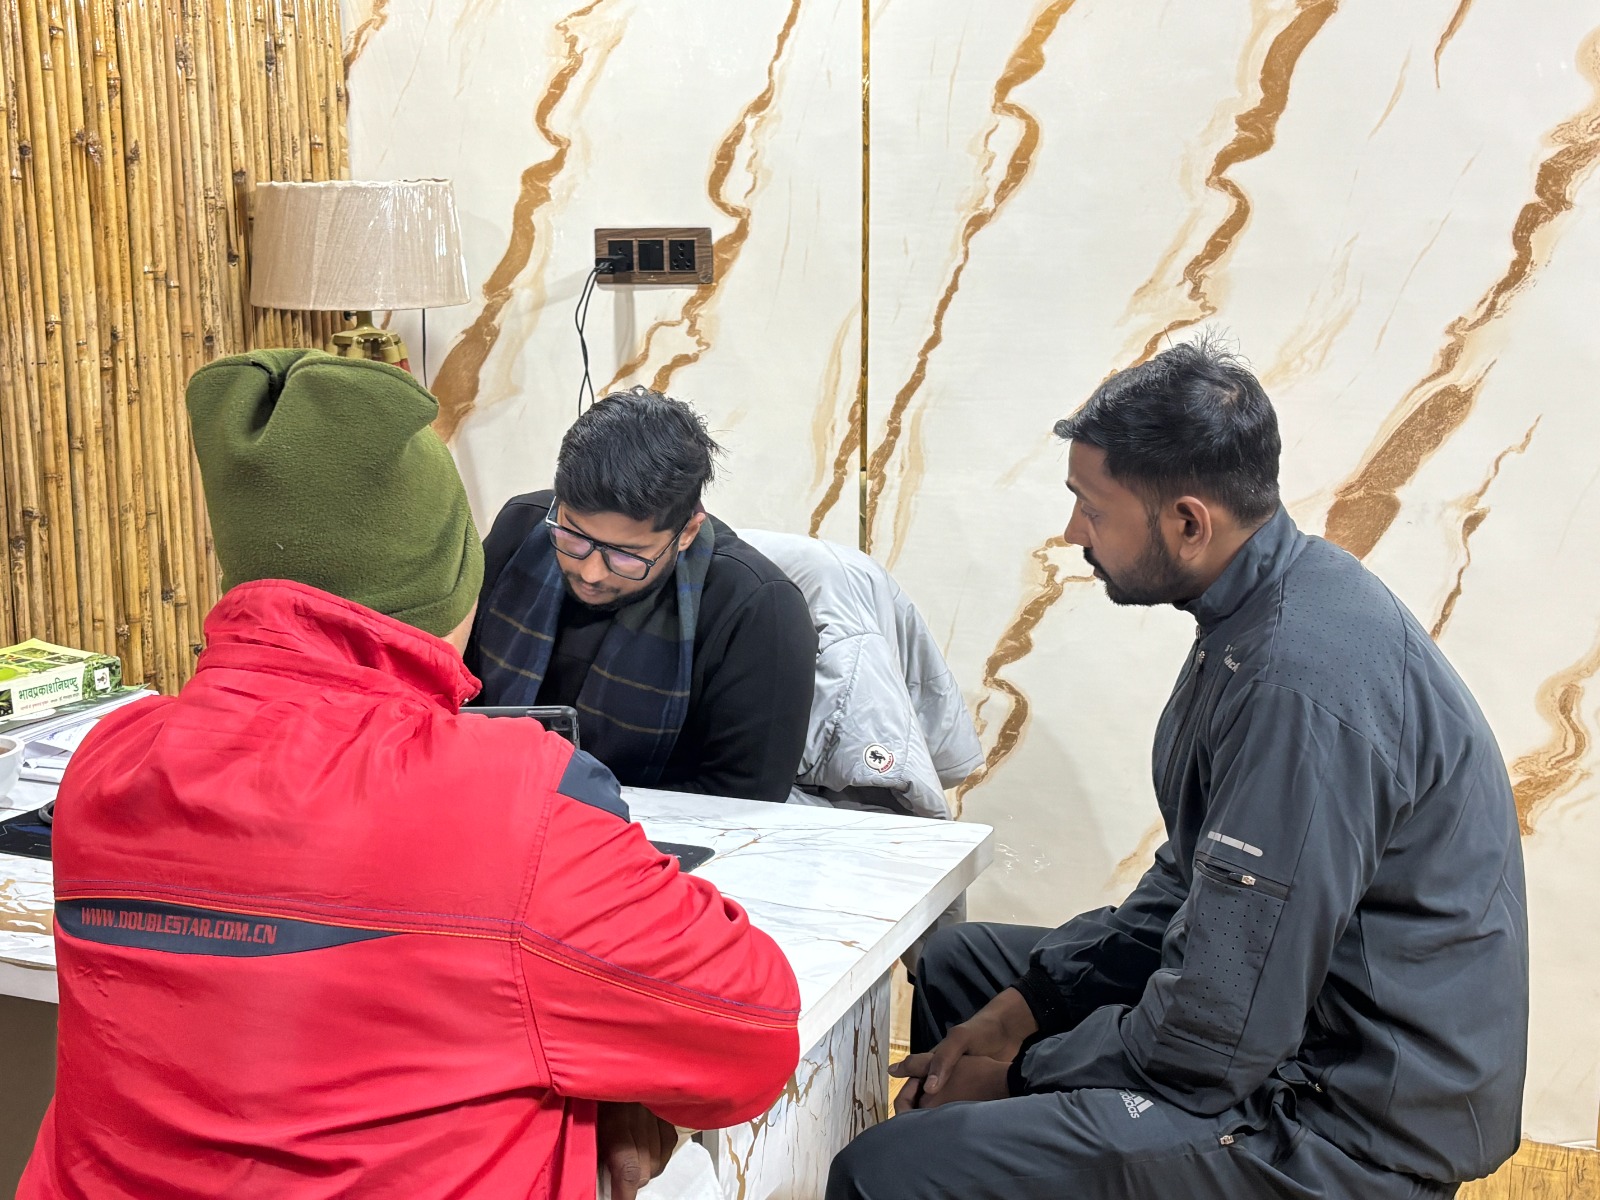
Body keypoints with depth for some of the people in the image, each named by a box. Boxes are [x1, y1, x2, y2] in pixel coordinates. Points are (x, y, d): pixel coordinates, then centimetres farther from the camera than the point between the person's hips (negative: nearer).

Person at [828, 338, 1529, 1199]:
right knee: (958, 966, 23)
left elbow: (1215, 1039, -26)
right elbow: (1189, 883, 13)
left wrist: (1021, 1077, -10)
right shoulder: (1266, 609, 4)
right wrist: (1024, 1006, 5)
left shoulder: (1299, 683, -28)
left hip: (1346, 1122, -10)